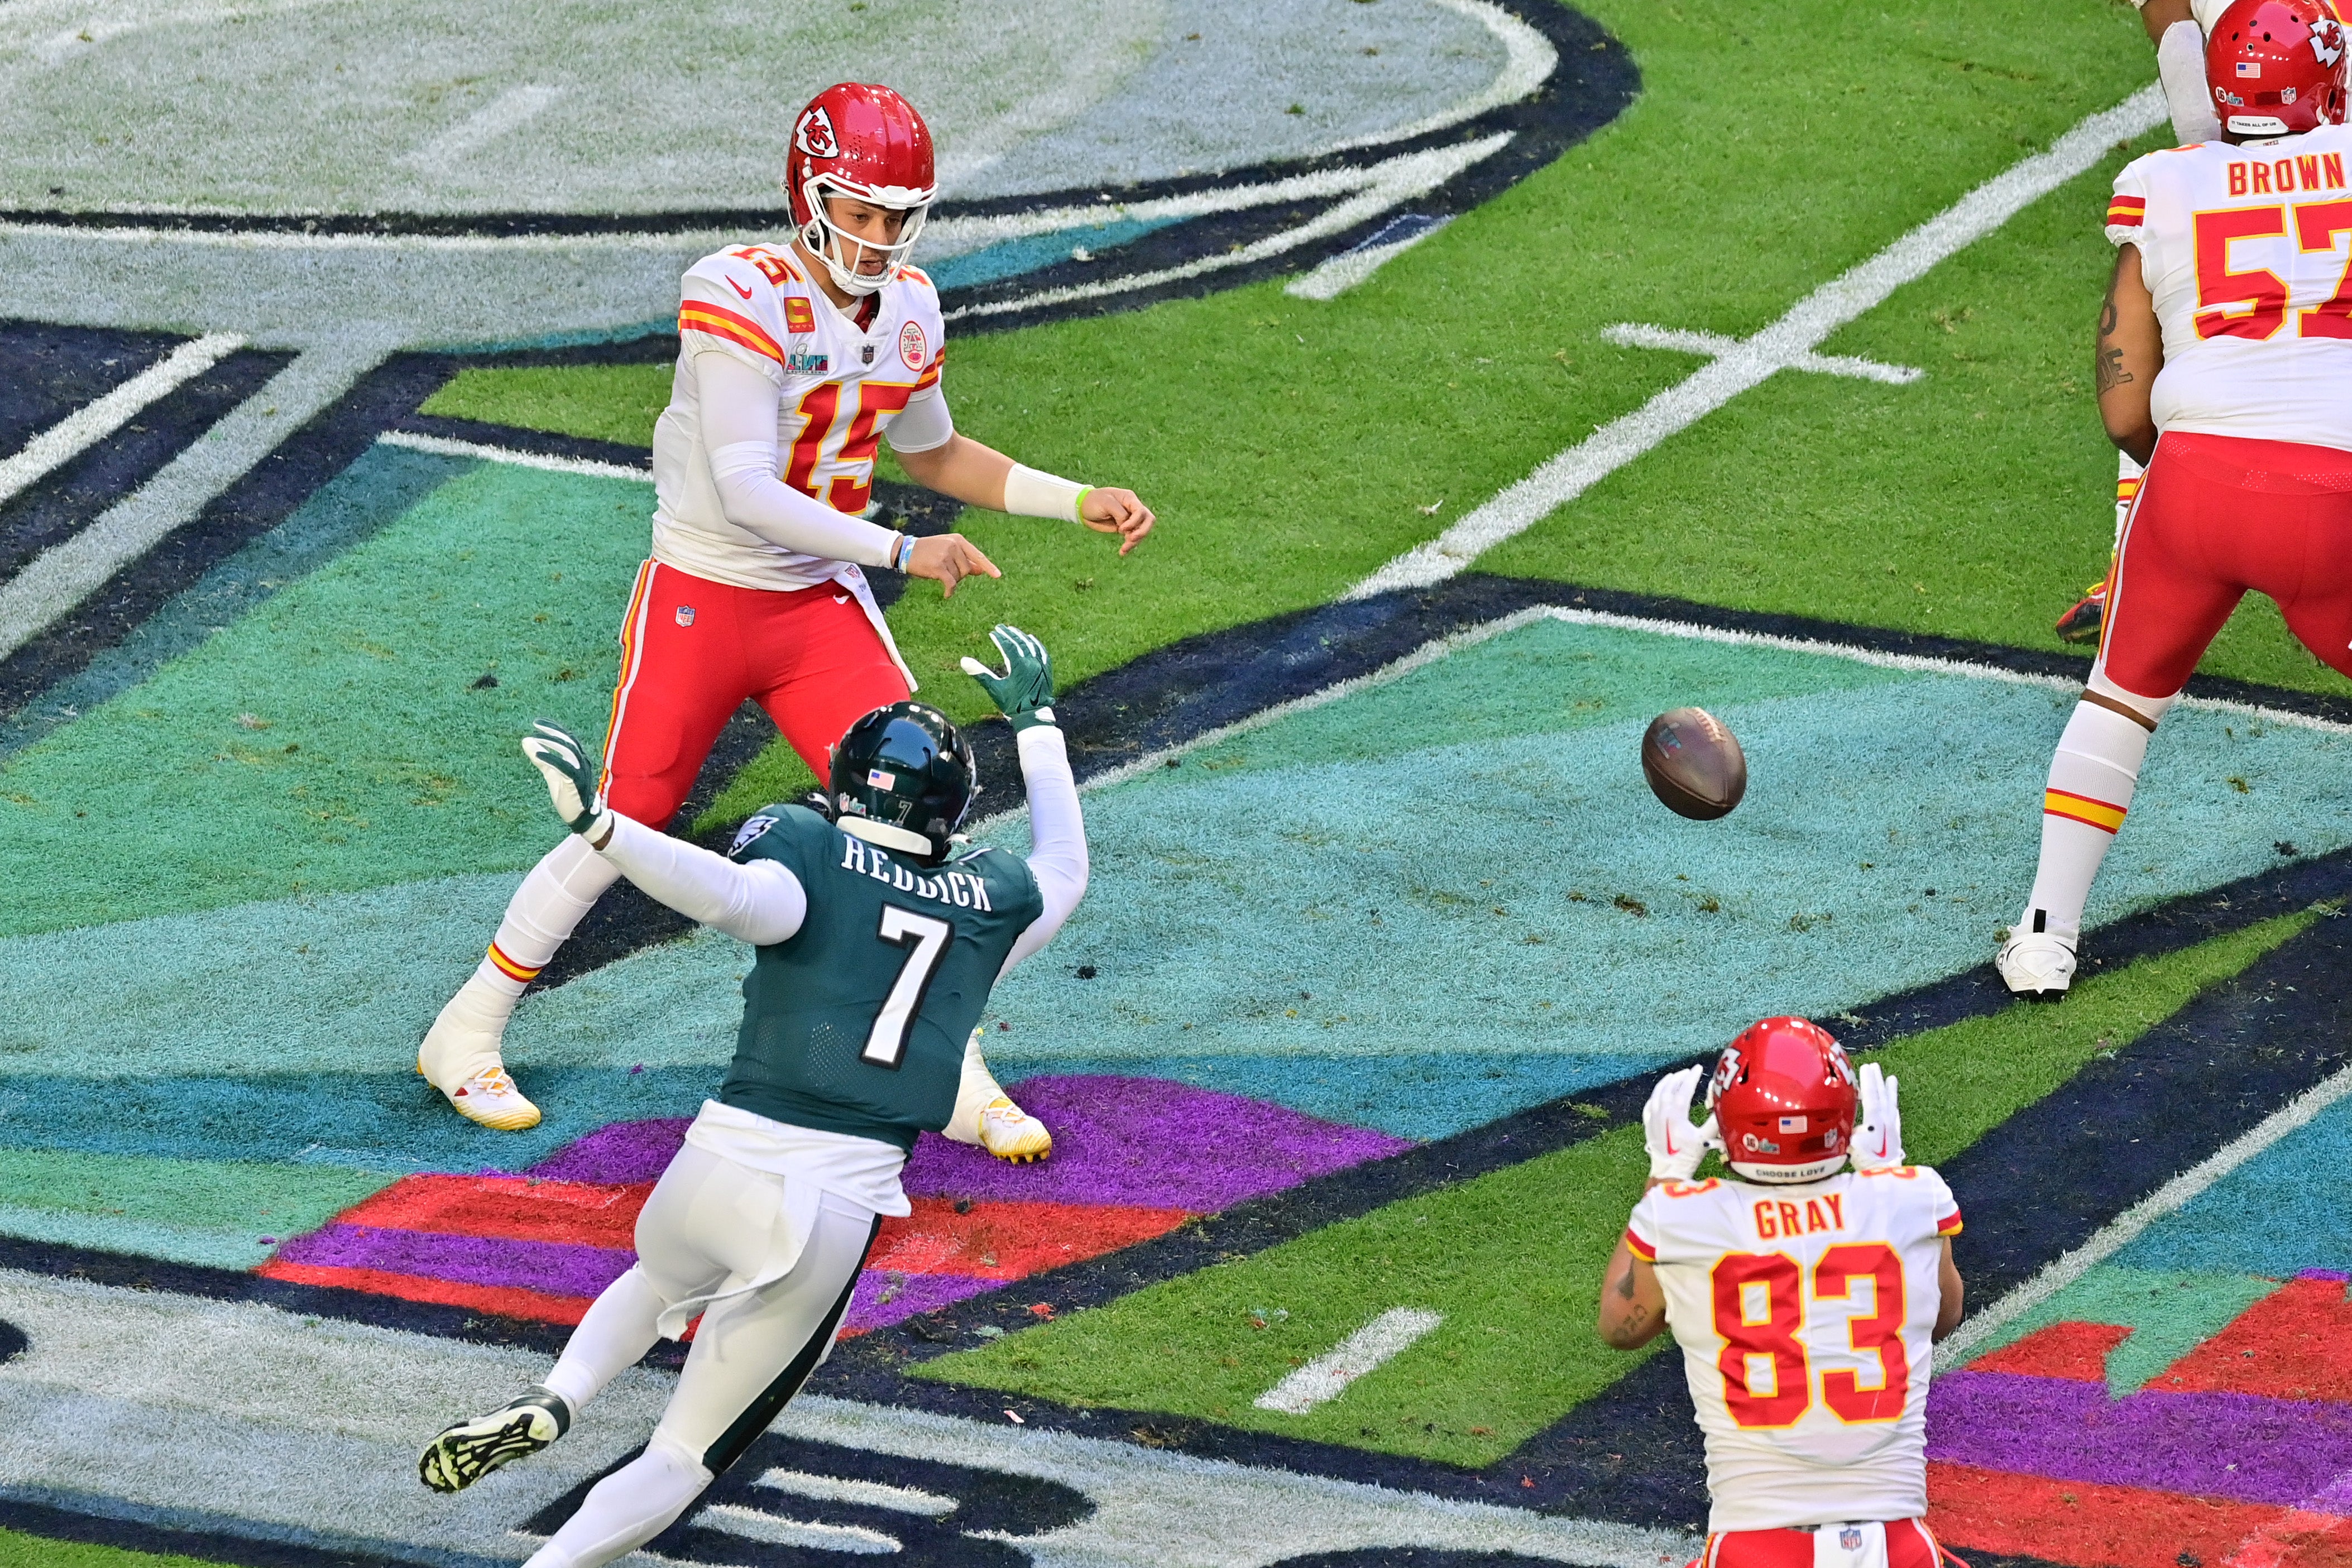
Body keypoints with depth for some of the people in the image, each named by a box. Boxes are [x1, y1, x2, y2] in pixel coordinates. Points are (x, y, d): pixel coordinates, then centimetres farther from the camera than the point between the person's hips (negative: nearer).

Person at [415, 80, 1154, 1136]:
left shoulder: (906, 307, 1)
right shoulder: (740, 296, -22)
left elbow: (930, 453, 19)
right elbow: (746, 493, -25)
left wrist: (1078, 502, 11)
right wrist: (902, 552, -24)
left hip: (821, 610, 5)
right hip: (700, 602, -5)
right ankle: (464, 1037, 19)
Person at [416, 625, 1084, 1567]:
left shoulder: (807, 853, 2)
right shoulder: (993, 905, 13)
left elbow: (739, 896, -22)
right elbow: (1064, 870, 36)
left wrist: (601, 827, -31)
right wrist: (1035, 723, 48)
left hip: (720, 1166, -1)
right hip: (842, 1209, 1)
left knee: (659, 1286, 37)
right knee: (685, 1456, 10)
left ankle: (550, 1405, 11)